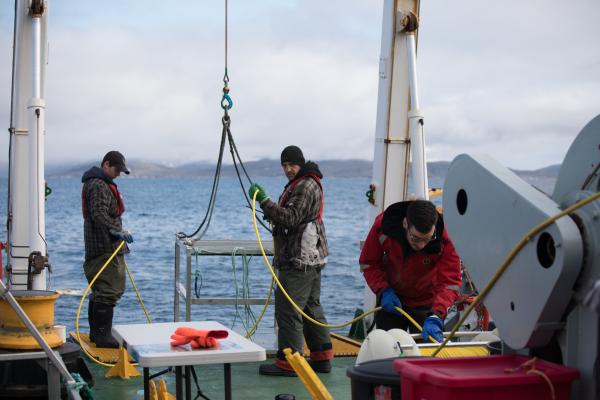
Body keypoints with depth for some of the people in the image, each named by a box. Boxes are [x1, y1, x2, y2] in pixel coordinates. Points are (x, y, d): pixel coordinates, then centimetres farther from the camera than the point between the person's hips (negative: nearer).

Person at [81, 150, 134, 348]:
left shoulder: (104, 184, 23)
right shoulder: (98, 185, -13)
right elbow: (99, 215, -26)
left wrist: (120, 240, 36)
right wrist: (117, 231, -35)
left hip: (108, 247, 11)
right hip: (104, 248, -11)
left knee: (100, 292, 15)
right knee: (108, 291, -13)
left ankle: (96, 332, 22)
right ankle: (103, 335, -13)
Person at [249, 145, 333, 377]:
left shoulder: (306, 186, -13)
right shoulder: (307, 184, 21)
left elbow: (290, 218, -24)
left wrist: (264, 201, -29)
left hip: (298, 262, -11)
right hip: (312, 259, 11)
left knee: (288, 310, -9)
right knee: (311, 307, 16)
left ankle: (287, 363, -7)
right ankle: (322, 358, 21)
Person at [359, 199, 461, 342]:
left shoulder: (445, 239, -30)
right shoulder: (383, 226, -26)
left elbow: (449, 284, -31)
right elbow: (368, 263, -9)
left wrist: (435, 317, -46)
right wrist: (383, 290, -24)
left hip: (426, 303, -1)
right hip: (390, 299, 1)